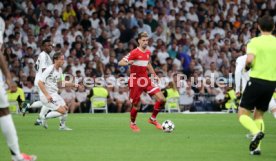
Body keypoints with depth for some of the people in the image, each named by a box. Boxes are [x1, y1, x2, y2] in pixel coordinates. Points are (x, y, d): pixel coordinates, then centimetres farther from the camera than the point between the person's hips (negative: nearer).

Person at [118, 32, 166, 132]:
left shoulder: (148, 52, 8)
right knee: (136, 105, 0)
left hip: (145, 80, 6)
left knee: (161, 99, -5)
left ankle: (153, 119, 14)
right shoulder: (134, 52, -13)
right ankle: (132, 124, 28)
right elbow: (120, 63, -17)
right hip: (135, 81, -6)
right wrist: (128, 63, -38)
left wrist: (154, 75, 20)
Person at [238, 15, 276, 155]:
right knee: (259, 115, 17)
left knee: (243, 114, 3)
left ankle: (256, 132, -25)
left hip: (256, 80, -4)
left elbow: (249, 59, -21)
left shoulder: (255, 41, -7)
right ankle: (256, 147, 6)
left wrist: (247, 66, 0)